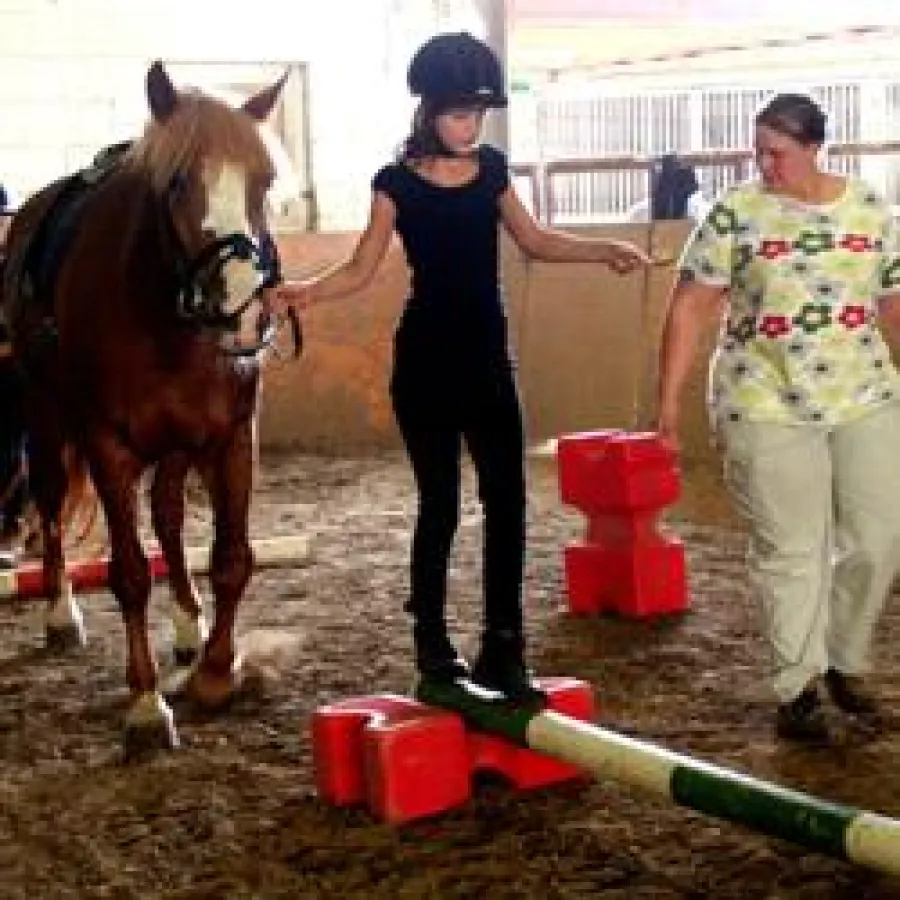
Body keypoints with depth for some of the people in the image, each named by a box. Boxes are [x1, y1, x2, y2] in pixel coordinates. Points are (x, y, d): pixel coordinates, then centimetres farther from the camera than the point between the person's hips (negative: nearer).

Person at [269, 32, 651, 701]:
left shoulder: (492, 168, 6)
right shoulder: (398, 182, -7)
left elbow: (534, 241, 17)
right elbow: (361, 270, -7)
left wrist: (607, 251, 8)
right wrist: (304, 292, -24)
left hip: (488, 358, 5)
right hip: (425, 363, -4)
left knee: (507, 497, 1)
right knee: (440, 503, 0)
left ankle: (502, 651, 9)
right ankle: (433, 648, 15)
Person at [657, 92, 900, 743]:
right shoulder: (736, 215, -5)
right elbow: (690, 306, -6)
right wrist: (668, 399, -10)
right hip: (768, 407, -3)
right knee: (791, 550, 0)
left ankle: (846, 666, 25)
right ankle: (799, 689, 12)